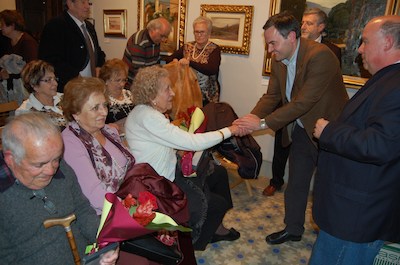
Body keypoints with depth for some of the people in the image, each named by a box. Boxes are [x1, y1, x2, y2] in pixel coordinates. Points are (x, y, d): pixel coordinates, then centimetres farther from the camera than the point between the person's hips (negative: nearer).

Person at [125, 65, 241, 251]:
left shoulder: (148, 111, 4)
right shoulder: (146, 117, -28)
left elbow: (174, 141, 7)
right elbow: (190, 142, -29)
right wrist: (228, 131, -21)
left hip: (170, 171, 10)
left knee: (219, 172, 15)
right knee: (219, 203, -3)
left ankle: (216, 227, 30)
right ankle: (194, 244, 23)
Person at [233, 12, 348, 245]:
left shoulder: (320, 56, -27)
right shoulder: (279, 61, -3)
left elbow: (303, 102, -31)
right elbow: (272, 96, -1)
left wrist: (262, 123, -30)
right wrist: (251, 117, -19)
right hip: (301, 129, 7)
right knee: (296, 183, 17)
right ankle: (293, 229, 36)